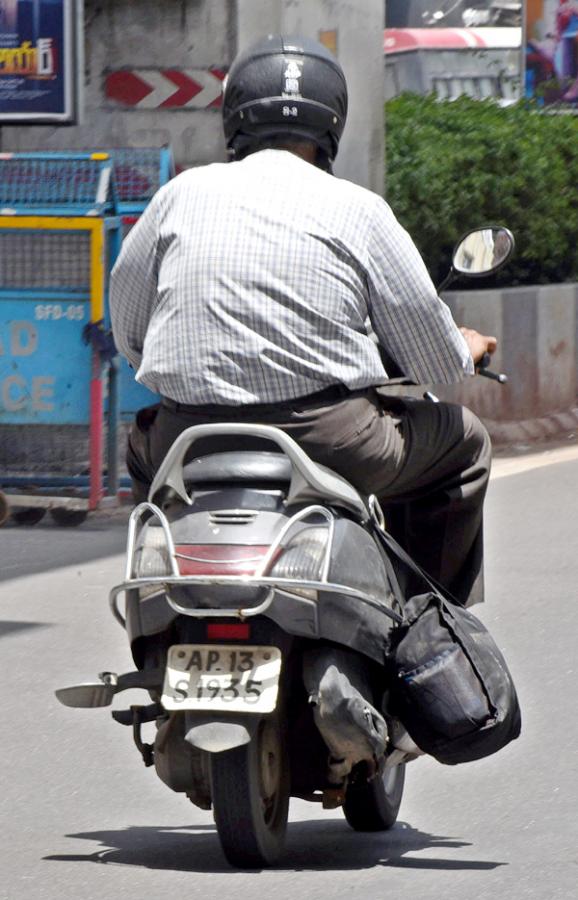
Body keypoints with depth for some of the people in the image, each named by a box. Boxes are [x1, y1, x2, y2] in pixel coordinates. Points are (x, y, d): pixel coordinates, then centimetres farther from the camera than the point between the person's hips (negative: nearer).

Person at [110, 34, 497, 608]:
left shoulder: (183, 193, 7)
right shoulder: (358, 210, 0)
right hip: (332, 447, -3)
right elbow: (432, 360, 2)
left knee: (144, 445, 37)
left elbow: (128, 331, 15)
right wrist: (465, 351, 27)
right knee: (462, 443, 22)